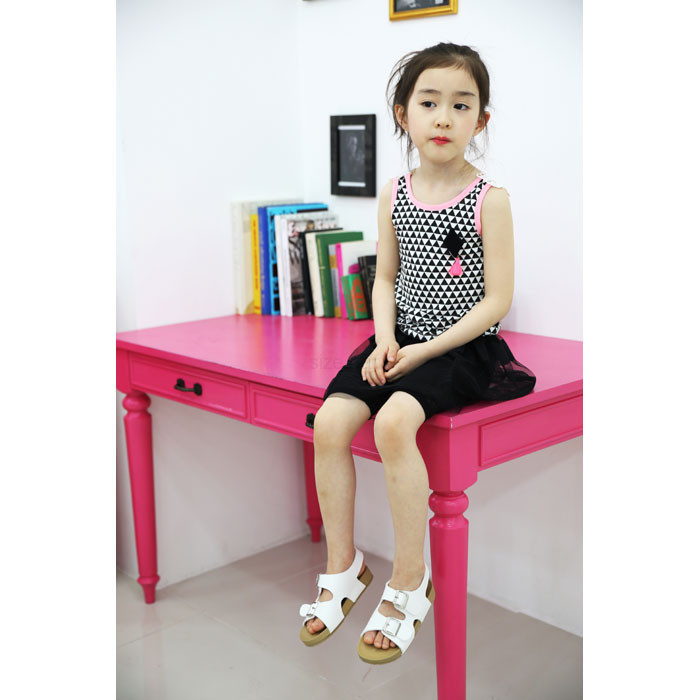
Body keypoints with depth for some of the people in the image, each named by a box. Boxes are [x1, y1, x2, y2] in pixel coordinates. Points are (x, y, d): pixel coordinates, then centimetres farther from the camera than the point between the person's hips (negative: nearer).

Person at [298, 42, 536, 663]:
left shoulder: (489, 198, -7)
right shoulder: (394, 194, 7)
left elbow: (497, 299, -10)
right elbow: (384, 279, 12)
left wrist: (425, 352, -15)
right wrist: (386, 340, -7)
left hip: (465, 346, -5)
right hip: (402, 341, 5)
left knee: (393, 422, -30)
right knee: (330, 421, -16)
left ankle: (409, 581, -11)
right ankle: (342, 565, 5)